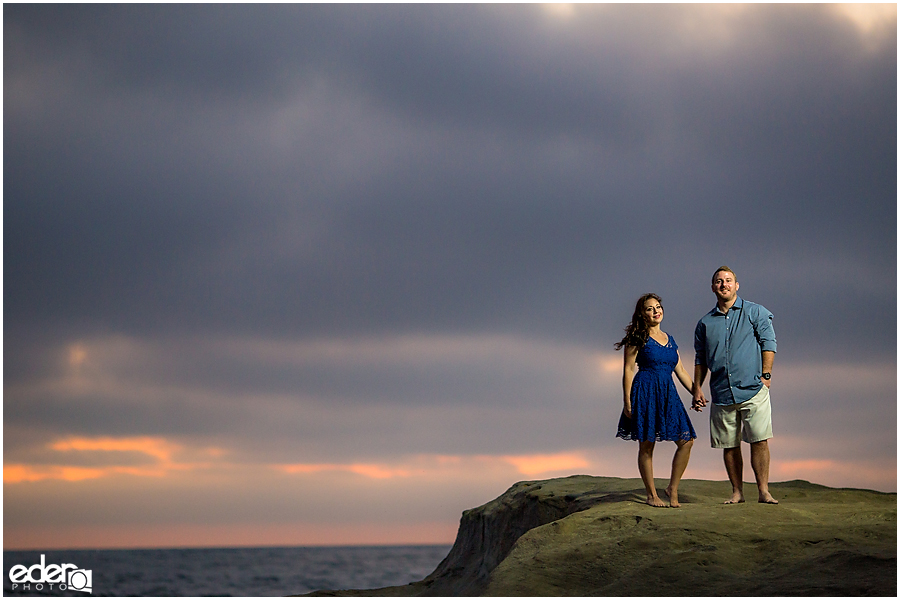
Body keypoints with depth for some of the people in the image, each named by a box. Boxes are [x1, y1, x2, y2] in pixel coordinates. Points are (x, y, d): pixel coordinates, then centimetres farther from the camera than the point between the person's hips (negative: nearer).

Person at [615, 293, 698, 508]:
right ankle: (651, 495, 6)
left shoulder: (669, 339, 17)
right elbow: (628, 370, -4)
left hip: (668, 393, 6)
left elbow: (680, 371, 19)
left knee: (686, 440, -3)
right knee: (647, 445, -3)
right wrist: (627, 402, -11)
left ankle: (673, 488, 8)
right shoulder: (638, 339, -1)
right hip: (645, 392, -6)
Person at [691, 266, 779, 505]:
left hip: (753, 389, -3)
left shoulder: (754, 312, 5)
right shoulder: (705, 323, 13)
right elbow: (700, 359, 19)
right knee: (729, 445, 5)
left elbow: (768, 343, 2)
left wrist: (766, 375, -8)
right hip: (721, 394, 3)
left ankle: (763, 491, -5)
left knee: (759, 441, -9)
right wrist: (697, 388, 11)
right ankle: (737, 492, 13)